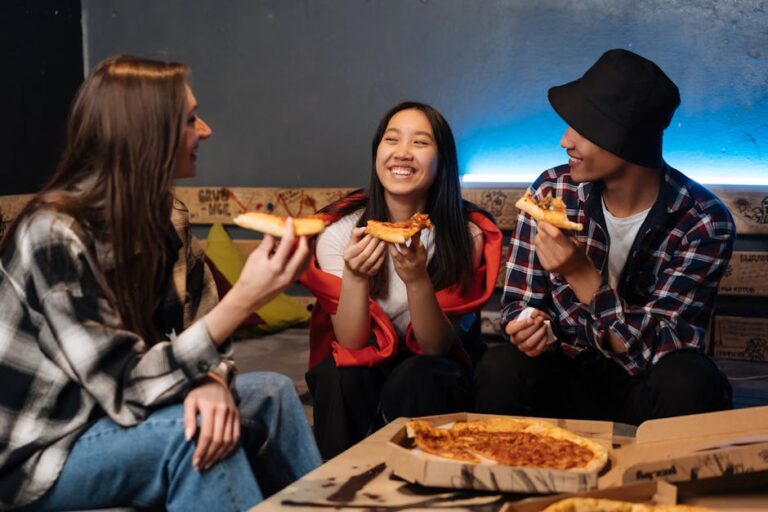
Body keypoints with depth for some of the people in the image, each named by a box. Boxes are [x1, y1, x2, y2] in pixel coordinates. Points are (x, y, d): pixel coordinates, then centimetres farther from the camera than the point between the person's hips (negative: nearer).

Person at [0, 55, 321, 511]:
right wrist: (244, 299, -34)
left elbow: (194, 329, -1)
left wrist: (212, 381, -25)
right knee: (191, 429, -27)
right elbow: (125, 389, -28)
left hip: (103, 414, 8)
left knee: (273, 393, -1)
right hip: (38, 455, -7)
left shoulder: (165, 216, -2)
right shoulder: (54, 238, -26)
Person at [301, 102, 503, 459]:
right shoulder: (340, 229, -14)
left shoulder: (467, 234, -14)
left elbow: (436, 346, -16)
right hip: (362, 366, 1)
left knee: (414, 382, -32)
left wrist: (417, 280, -35)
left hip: (431, 373, 0)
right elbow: (351, 342, -16)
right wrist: (354, 277, -34)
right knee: (340, 377, -31)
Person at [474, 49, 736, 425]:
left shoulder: (704, 223, -15)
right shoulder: (551, 192, -7)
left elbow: (655, 351, -19)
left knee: (687, 380, -33)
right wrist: (530, 326, -22)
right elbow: (520, 301, 2)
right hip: (568, 378, 1)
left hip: (645, 388, -1)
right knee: (500, 368, -29)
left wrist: (581, 273, -30)